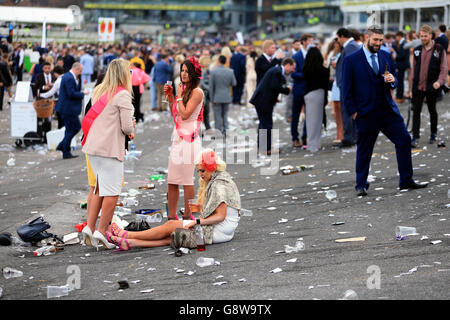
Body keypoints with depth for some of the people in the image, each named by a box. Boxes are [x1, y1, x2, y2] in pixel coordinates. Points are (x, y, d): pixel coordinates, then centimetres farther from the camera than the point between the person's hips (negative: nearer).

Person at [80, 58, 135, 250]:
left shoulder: (98, 92, 13)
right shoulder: (123, 95, -10)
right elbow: (127, 127, -13)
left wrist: (127, 131, 13)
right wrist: (130, 131, 10)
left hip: (92, 147, 8)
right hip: (110, 148, -8)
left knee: (100, 189, 16)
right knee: (112, 191, -1)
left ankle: (89, 227, 11)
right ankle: (101, 231, -2)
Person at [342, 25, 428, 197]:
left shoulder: (386, 57, 10)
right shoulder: (351, 60, -5)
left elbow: (394, 82, 19)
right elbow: (347, 89, -3)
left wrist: (392, 81, -6)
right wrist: (353, 111, -8)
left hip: (388, 110, 5)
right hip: (366, 113, -5)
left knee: (404, 140, -1)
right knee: (364, 150, 3)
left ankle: (406, 181, 8)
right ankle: (361, 186, 18)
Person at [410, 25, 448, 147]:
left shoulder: (439, 50, -4)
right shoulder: (417, 50, 7)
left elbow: (444, 68, -7)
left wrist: (439, 81, -22)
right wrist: (413, 82, 10)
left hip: (431, 87, -3)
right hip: (418, 87, 3)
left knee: (432, 111, 12)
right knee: (416, 111, -4)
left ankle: (433, 134, 30)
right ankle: (415, 137, -4)